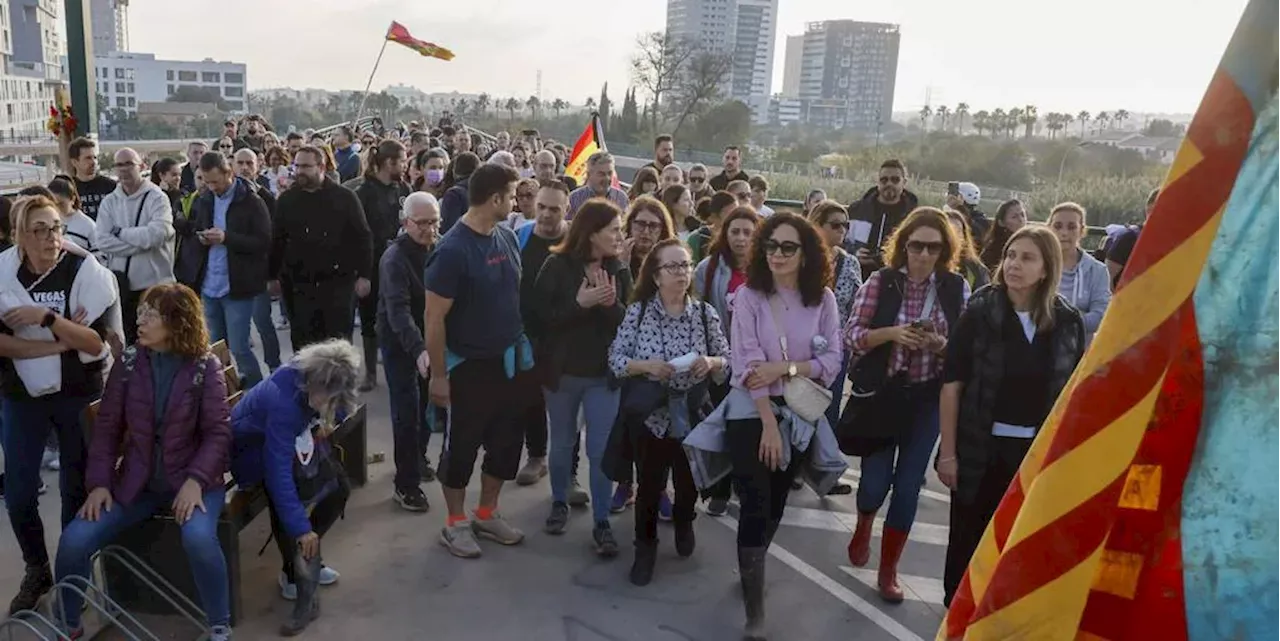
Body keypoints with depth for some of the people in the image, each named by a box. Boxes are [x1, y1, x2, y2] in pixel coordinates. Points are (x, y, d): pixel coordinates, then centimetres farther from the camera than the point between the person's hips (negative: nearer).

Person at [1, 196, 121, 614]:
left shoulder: (86, 271, -14)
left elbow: (96, 342, -17)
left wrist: (46, 317, -28)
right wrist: (59, 345, -21)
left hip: (78, 394, -2)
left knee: (76, 487, 9)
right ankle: (36, 570, 28)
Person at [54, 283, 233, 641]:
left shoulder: (205, 366, -8)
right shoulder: (128, 363, 1)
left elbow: (218, 432, -11)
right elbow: (106, 427, 3)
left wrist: (195, 480, -24)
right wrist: (99, 482, -7)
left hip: (189, 479, -4)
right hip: (136, 480, 4)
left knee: (198, 538, -32)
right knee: (73, 541, -13)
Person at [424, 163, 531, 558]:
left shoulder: (507, 237, 1)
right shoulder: (453, 250, -20)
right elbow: (434, 318, -17)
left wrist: (522, 345, 10)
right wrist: (439, 375, -15)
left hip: (509, 360, 7)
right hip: (469, 365, -7)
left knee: (507, 440, 16)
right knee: (462, 446, 9)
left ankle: (487, 514, 34)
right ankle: (455, 523, 27)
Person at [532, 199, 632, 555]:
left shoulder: (619, 271, -2)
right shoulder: (557, 265, -10)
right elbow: (540, 315, -14)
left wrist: (612, 305, -21)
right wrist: (580, 302, -24)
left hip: (604, 373, 1)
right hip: (562, 370, -1)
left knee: (601, 449, 1)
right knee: (562, 443, 16)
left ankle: (601, 523, 11)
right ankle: (559, 503, 37)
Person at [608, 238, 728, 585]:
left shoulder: (705, 312, -5)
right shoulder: (638, 311, -8)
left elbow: (727, 360, 2)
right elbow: (615, 359, -6)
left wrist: (711, 363, -19)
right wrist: (646, 366, -22)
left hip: (693, 414, 2)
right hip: (650, 414, -2)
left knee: (689, 480, 19)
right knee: (649, 483, 9)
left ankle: (683, 522, 51)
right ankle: (645, 546, 31)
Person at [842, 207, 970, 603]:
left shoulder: (956, 288, -1)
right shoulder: (880, 281, -7)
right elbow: (851, 334, -6)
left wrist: (941, 345, -17)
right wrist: (891, 333, -22)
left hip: (927, 399, 2)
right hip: (881, 393, -1)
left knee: (908, 486, 6)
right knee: (875, 481, 1)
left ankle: (888, 570, 24)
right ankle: (863, 527, 39)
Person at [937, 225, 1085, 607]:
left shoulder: (1068, 321, -1)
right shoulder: (979, 313, -8)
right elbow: (952, 386, -8)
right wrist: (948, 452, -10)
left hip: (1039, 449, 2)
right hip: (983, 446, -2)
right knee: (969, 536, 11)